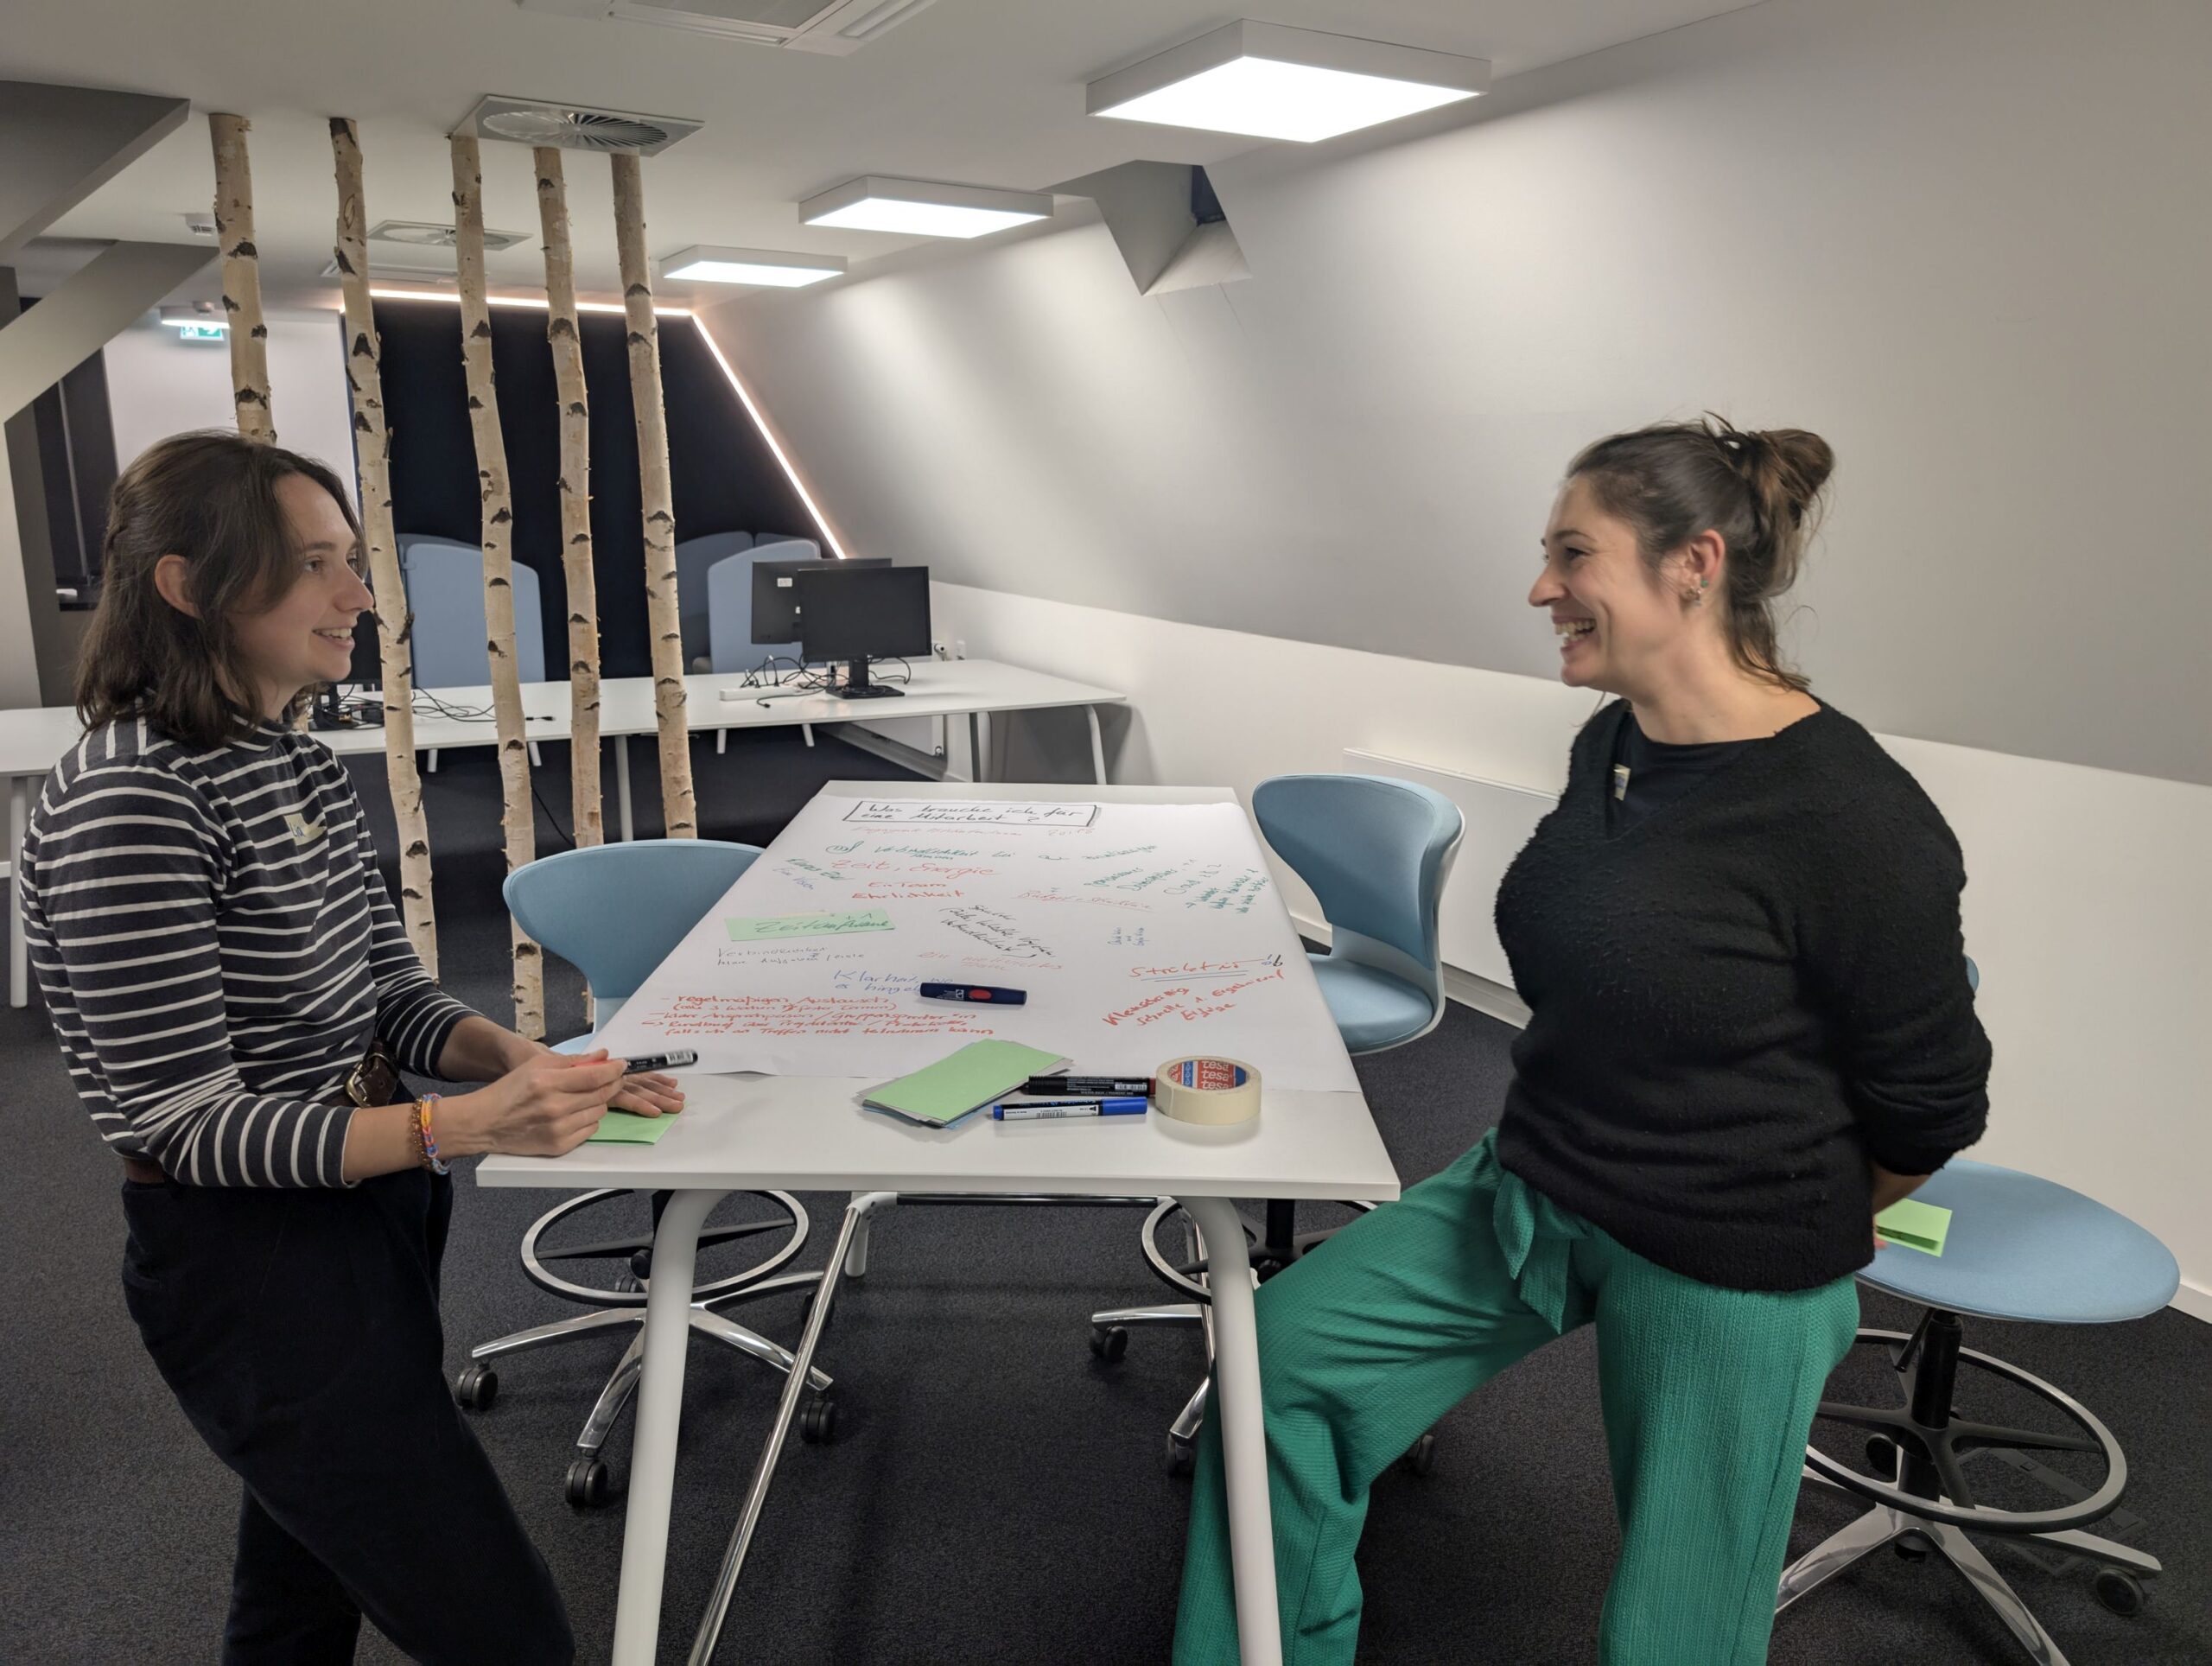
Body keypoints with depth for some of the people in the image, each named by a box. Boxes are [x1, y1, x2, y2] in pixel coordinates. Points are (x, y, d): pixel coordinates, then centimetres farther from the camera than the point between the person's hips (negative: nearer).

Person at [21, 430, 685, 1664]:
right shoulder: (126, 799, -21)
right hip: (254, 1267, -9)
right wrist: (463, 1124, -33)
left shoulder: (303, 769, 6)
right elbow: (188, 1124, -22)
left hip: (379, 1211, 9)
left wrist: (528, 1062, -11)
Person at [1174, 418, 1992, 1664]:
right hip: (1531, 1188, 7)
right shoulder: (1612, 746, -1)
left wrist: (1799, 1229, 4)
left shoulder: (1849, 818, -24)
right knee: (1288, 1347, 3)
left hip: (1727, 1277, -6)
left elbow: (1927, 1108, -12)